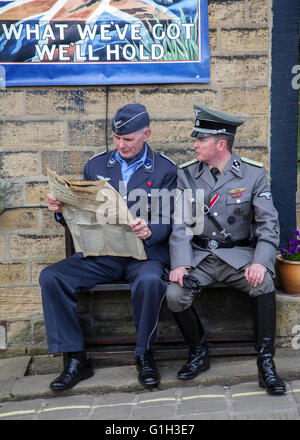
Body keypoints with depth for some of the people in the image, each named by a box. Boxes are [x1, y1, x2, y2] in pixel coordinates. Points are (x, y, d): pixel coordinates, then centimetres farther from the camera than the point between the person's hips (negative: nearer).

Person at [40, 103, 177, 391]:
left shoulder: (164, 169, 4)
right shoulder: (96, 165, 13)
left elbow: (168, 221, -2)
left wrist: (150, 231, -26)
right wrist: (61, 208, -9)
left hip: (144, 252, -3)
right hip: (101, 253, 4)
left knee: (149, 281, -37)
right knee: (50, 277, -19)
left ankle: (144, 355, -12)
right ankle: (75, 359, -11)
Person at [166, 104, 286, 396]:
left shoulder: (253, 173, -1)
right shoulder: (186, 174, 4)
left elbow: (268, 223, -6)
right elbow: (180, 224, -1)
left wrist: (261, 261, -24)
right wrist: (180, 263, -18)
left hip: (238, 254, -1)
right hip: (199, 256, 2)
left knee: (263, 283, -31)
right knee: (174, 294, -25)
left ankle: (266, 363, -16)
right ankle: (199, 354, 3)